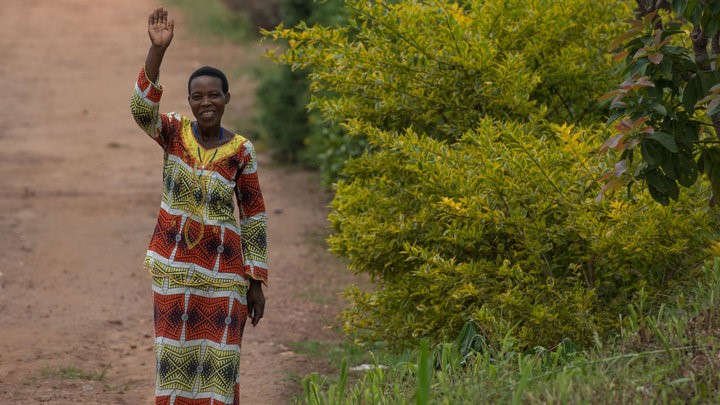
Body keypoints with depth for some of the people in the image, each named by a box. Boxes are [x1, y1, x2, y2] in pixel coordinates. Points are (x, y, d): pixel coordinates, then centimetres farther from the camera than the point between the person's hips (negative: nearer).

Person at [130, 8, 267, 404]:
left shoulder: (240, 150, -3)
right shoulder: (174, 131, -1)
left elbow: (254, 218, 1)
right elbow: (142, 108, -23)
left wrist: (256, 283, 0)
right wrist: (157, 49, -34)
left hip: (223, 267, -1)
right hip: (174, 263, 1)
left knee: (219, 358, 0)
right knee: (175, 355, 4)